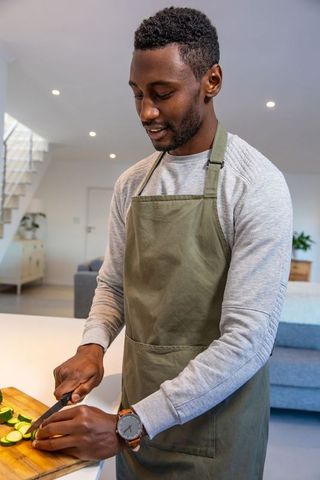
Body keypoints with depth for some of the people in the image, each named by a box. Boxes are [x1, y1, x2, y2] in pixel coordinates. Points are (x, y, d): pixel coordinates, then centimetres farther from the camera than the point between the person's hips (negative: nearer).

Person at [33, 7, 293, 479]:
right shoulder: (131, 183, 1)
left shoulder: (257, 186, -18)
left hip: (215, 423, -4)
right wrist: (92, 346, -11)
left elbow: (248, 340, -22)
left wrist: (127, 426, -21)